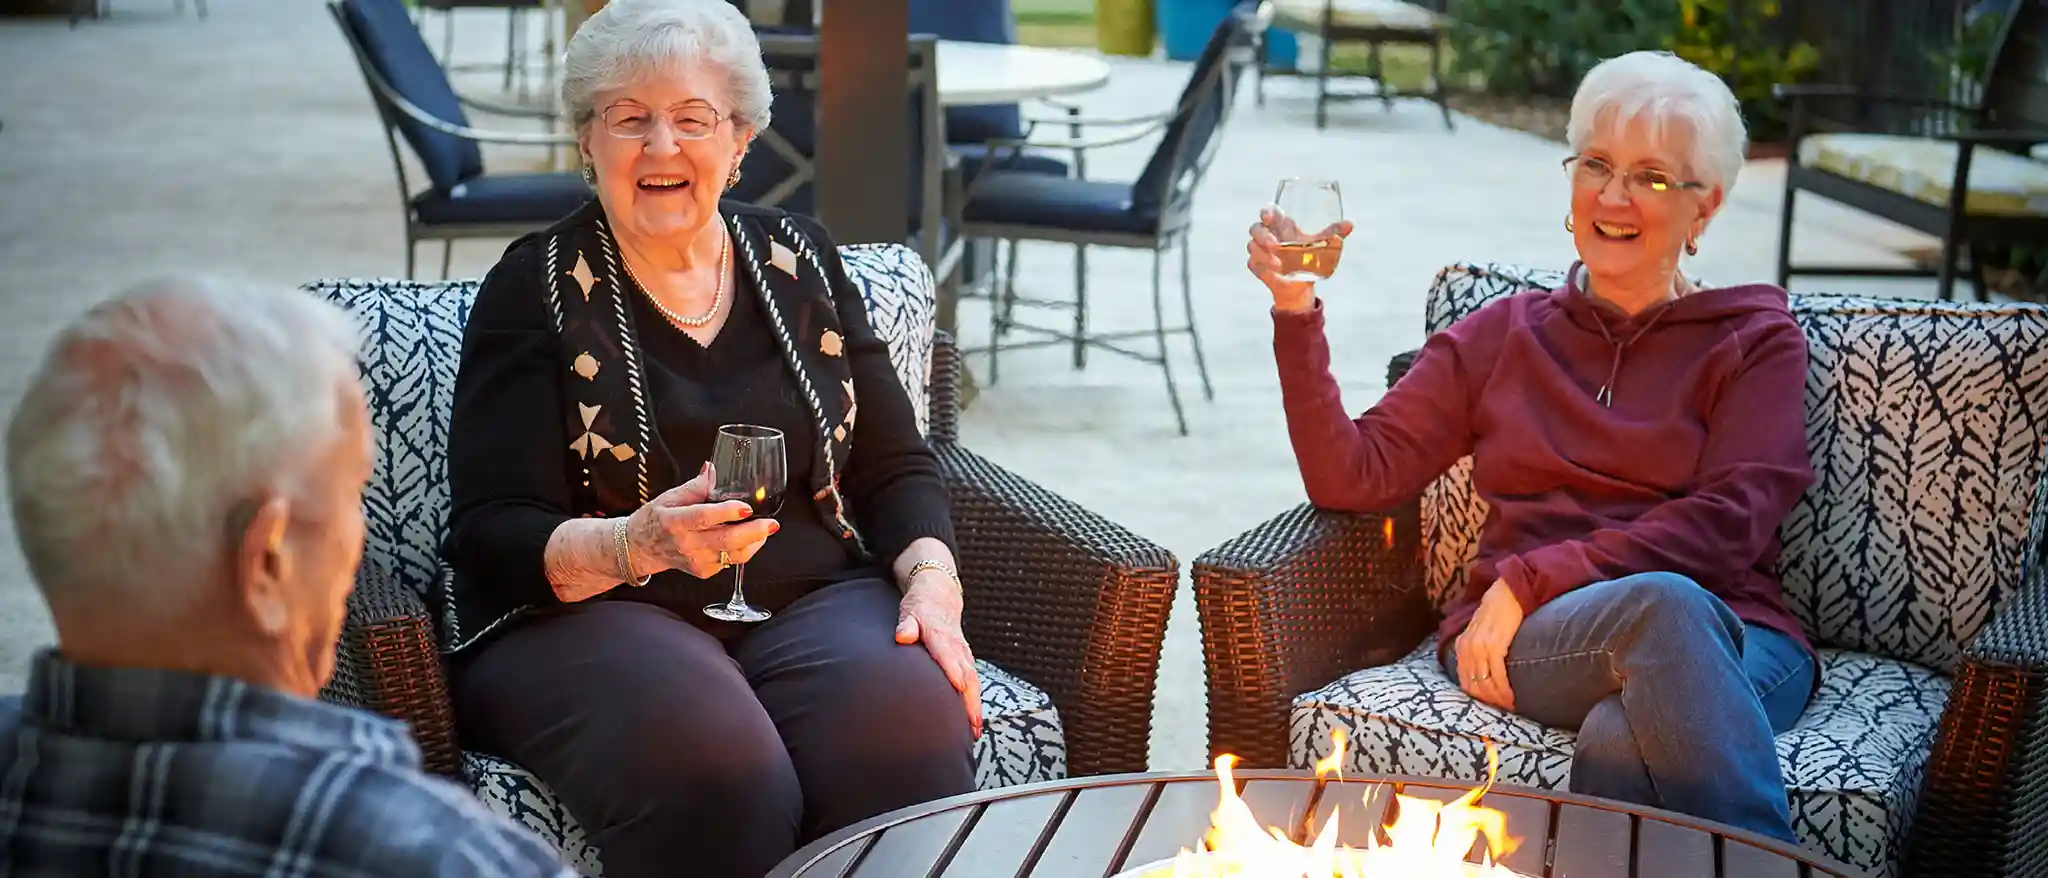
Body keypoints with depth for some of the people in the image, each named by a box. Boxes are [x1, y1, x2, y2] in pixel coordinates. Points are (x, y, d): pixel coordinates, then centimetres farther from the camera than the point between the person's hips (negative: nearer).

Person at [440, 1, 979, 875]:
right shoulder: (536, 286, 1)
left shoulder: (800, 261, 13)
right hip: (584, 612, -3)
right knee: (722, 779, -35)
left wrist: (932, 583, -7)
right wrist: (637, 545, -24)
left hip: (809, 603, 3)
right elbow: (493, 538, -5)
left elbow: (894, 466, 13)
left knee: (914, 744, -30)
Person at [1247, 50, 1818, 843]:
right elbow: (1352, 477, 10)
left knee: (1624, 739, -40)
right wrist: (1296, 314, -2)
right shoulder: (1505, 334, 19)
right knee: (1663, 606, -36)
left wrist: (1529, 580, -12)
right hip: (1516, 642, 2)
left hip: (1732, 643, -1)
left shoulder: (1755, 339, 12)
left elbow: (1726, 524, -4)